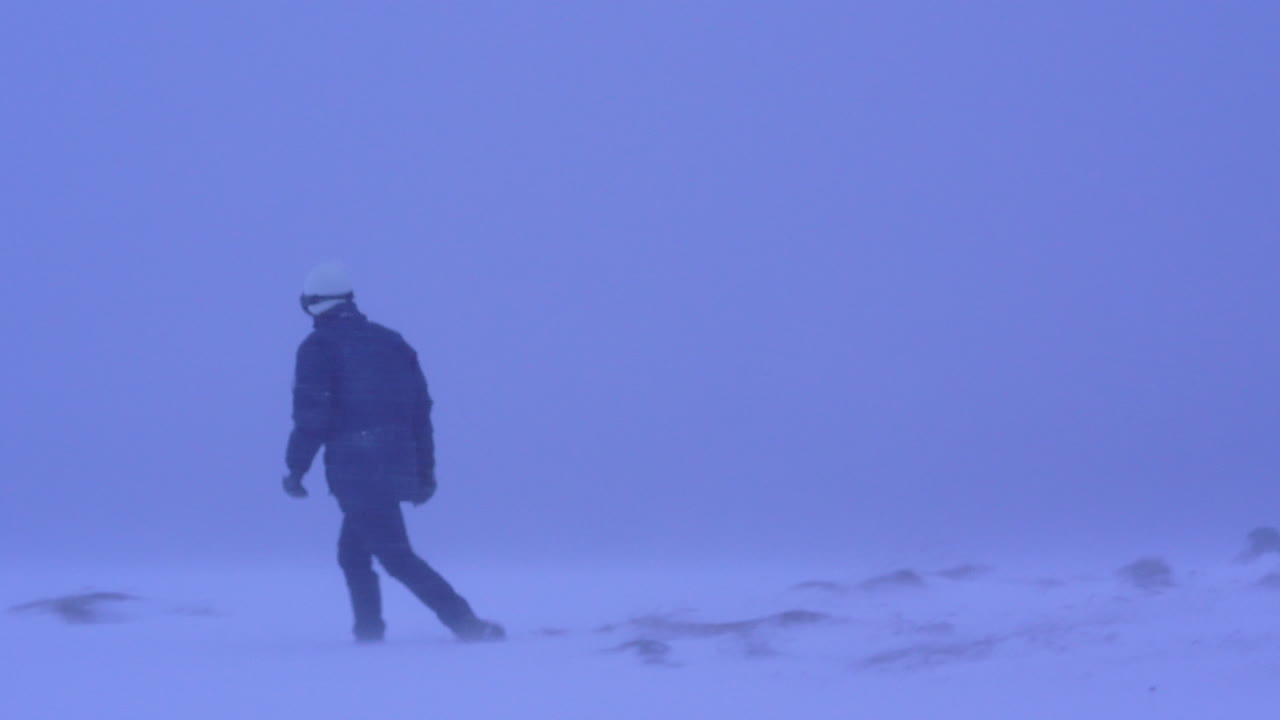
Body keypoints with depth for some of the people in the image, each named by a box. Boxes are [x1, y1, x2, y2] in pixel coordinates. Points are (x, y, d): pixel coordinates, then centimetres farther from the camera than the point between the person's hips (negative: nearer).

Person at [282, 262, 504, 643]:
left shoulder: (319, 347, -3)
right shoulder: (392, 343, 15)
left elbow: (311, 415, -11)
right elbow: (421, 412, 14)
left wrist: (295, 469, -3)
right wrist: (425, 473, 17)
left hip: (354, 472, -7)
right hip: (397, 466, 7)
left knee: (395, 555, -7)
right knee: (353, 552, 19)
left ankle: (466, 623, -17)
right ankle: (369, 632, 13)